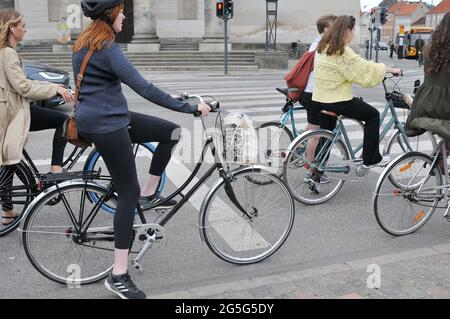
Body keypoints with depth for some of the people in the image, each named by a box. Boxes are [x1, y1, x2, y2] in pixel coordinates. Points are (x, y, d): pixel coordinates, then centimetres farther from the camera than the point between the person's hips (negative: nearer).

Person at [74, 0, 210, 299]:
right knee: (129, 192, -6)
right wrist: (191, 107, -23)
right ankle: (119, 276, 1)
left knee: (172, 132, 9)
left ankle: (149, 194, 18)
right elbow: (145, 88, -26)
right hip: (107, 125, -10)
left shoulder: (83, 44, 11)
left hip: (101, 117, 10)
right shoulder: (107, 48, -20)